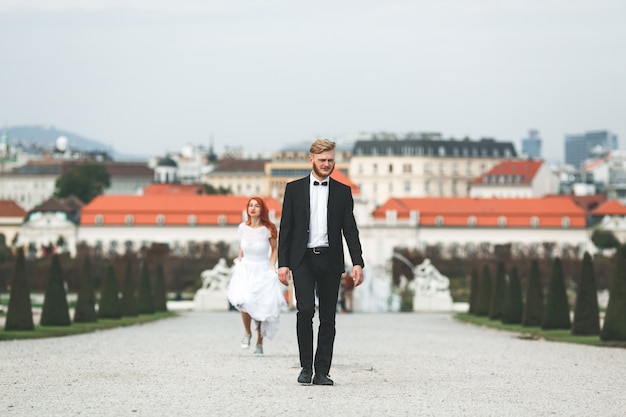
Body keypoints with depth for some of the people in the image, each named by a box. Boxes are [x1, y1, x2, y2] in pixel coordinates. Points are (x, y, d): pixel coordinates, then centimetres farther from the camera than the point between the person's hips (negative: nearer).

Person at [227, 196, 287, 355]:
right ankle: (247, 332, 2)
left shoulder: (268, 229, -7)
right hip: (245, 269, 1)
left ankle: (260, 343, 11)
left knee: (262, 308, -5)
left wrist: (272, 266, -6)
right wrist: (239, 259, 10)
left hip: (263, 271, -1)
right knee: (243, 302, -23)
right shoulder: (243, 227, 1)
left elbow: (274, 249, 5)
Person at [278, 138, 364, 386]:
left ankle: (322, 372, 6)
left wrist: (357, 263, -4)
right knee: (305, 310, -15)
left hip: (330, 261, 2)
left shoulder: (342, 192, 9)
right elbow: (285, 229, 6)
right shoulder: (294, 189, 7)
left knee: (328, 317, 2)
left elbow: (350, 230, 6)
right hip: (303, 260, -2)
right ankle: (306, 367, -2)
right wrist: (283, 263, -3)